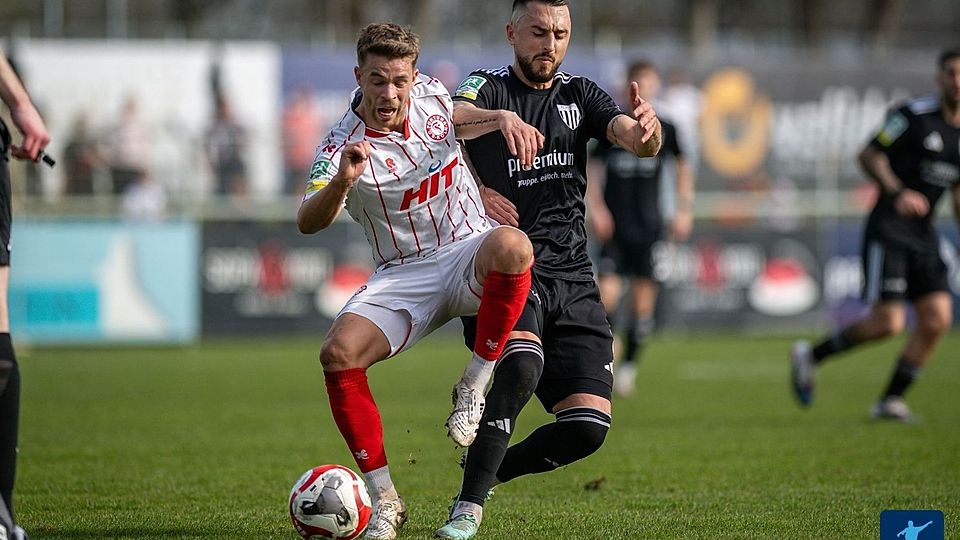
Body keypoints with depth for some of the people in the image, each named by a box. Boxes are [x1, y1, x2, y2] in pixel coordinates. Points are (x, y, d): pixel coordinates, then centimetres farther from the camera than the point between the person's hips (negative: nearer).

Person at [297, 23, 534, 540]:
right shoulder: (342, 145, -14)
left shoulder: (433, 94, -2)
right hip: (402, 276, -1)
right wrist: (341, 182, -49)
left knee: (510, 245, -37)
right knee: (338, 353, -26)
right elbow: (308, 222, -31)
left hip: (470, 251, 1)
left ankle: (475, 385, -19)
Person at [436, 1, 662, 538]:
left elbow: (637, 142, -4)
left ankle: (487, 470, 18)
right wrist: (502, 118, -42)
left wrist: (647, 128, -29)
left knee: (588, 425, -8)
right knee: (522, 363, -35)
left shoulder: (580, 95, 14)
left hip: (572, 281, 5)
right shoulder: (488, 88, 2)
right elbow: (447, 120, -22)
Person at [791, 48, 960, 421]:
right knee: (888, 323, -15)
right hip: (888, 229, -6)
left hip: (924, 235, 7)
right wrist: (898, 193, -20)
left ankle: (890, 400, 6)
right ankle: (810, 356, 7)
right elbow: (869, 155, -7)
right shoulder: (914, 115, -9)